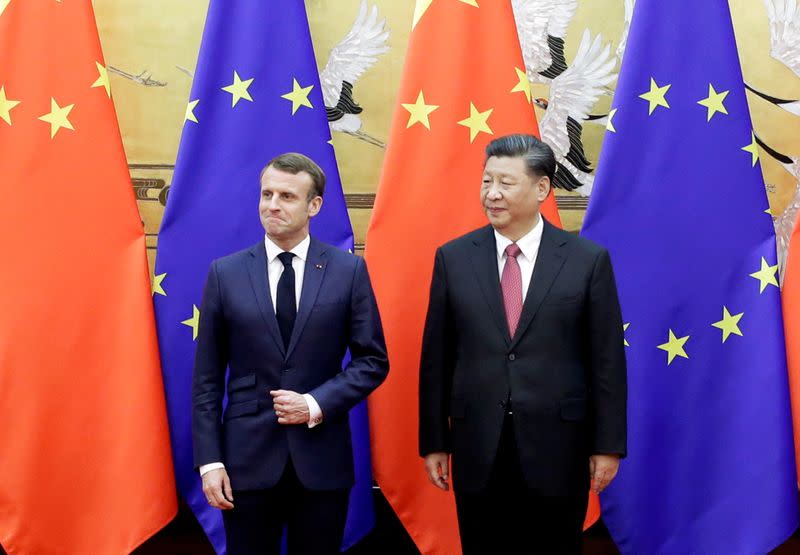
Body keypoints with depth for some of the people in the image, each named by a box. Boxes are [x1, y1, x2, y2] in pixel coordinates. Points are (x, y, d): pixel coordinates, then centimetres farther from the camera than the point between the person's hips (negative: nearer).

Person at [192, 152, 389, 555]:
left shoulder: (348, 270, 0)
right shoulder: (225, 273, 1)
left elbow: (373, 360, 1)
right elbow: (207, 377, 2)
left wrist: (317, 404, -13)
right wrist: (209, 460, -4)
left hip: (322, 456, 0)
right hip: (247, 455, 0)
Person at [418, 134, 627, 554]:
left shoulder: (588, 260, -3)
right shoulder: (453, 258, 1)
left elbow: (607, 359, -1)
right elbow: (436, 357, 4)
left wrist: (608, 444, -1)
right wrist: (434, 441, 4)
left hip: (557, 449, -1)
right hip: (477, 450, 1)